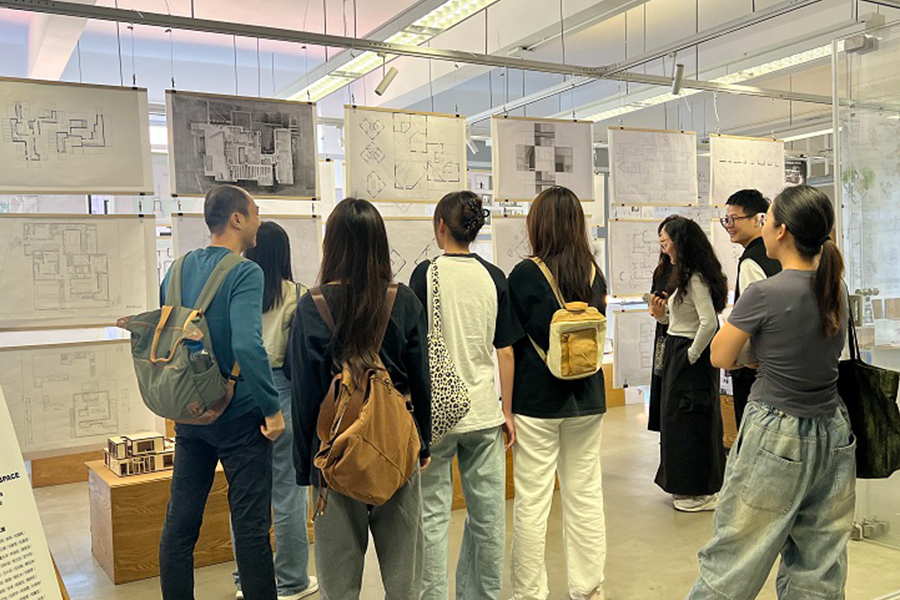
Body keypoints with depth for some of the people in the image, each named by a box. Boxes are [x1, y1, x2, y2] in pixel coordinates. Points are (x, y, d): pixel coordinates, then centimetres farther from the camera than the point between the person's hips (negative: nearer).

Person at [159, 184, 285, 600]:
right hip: (239, 415, -7)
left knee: (180, 522, 13)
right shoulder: (245, 272, -16)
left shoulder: (179, 269, 6)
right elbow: (247, 346, -29)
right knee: (250, 524, 4)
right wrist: (272, 408, -20)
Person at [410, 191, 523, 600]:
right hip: (484, 412, 4)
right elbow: (505, 351, 3)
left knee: (432, 516, 6)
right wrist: (507, 411, 11)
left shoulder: (427, 273, -7)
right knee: (487, 515, 13)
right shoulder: (494, 277, 3)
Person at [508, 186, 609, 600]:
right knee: (585, 496, 13)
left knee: (532, 502, 5)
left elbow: (510, 344, -7)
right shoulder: (594, 273, 3)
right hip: (586, 398, 5)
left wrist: (507, 405, 2)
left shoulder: (525, 274, -11)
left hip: (536, 399, -5)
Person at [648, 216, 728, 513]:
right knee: (676, 418, 16)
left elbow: (709, 322, -26)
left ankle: (701, 493, 12)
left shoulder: (695, 279, -18)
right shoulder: (685, 276, 13)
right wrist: (661, 314, 2)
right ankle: (688, 487, 28)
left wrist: (692, 355, -18)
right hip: (678, 354, 10)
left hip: (690, 358, -10)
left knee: (690, 421, -1)